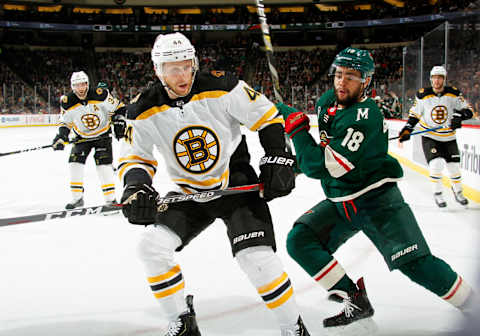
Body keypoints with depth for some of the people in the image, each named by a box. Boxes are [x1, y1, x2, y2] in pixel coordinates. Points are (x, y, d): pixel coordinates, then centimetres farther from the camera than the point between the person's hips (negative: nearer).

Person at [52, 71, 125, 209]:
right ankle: (77, 198, 2)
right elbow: (65, 122, -2)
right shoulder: (68, 103, -15)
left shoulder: (100, 95, -23)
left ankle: (110, 198, -5)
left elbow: (117, 107, -10)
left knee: (103, 163, -13)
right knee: (75, 161, -9)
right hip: (82, 136, 3)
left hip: (102, 134, -3)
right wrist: (61, 136, -16)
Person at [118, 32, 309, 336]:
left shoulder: (222, 88, -18)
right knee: (152, 246, -11)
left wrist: (278, 160, -14)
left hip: (237, 185, -4)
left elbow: (267, 116, -7)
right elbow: (135, 157, -2)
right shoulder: (145, 111, -10)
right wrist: (136, 186, -22)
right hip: (189, 194, 4)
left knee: (255, 257, -20)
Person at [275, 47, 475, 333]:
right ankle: (355, 300, -6)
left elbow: (321, 167, -29)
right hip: (340, 202, 8)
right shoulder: (328, 101, 0)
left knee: (416, 264, -15)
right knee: (300, 241, -9)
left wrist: (297, 126, -22)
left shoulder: (365, 118, -25)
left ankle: (469, 301, 6)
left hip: (377, 199, -8)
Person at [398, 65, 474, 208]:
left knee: (454, 166, 5)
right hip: (429, 137, -1)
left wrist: (459, 115, -26)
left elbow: (469, 110, -6)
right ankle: (438, 193, 3)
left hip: (448, 138, 2)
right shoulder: (423, 95, -8)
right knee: (436, 164, -18)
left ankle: (458, 191, 32)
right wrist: (407, 129, -6)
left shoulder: (454, 93, -8)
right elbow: (414, 113, 3)